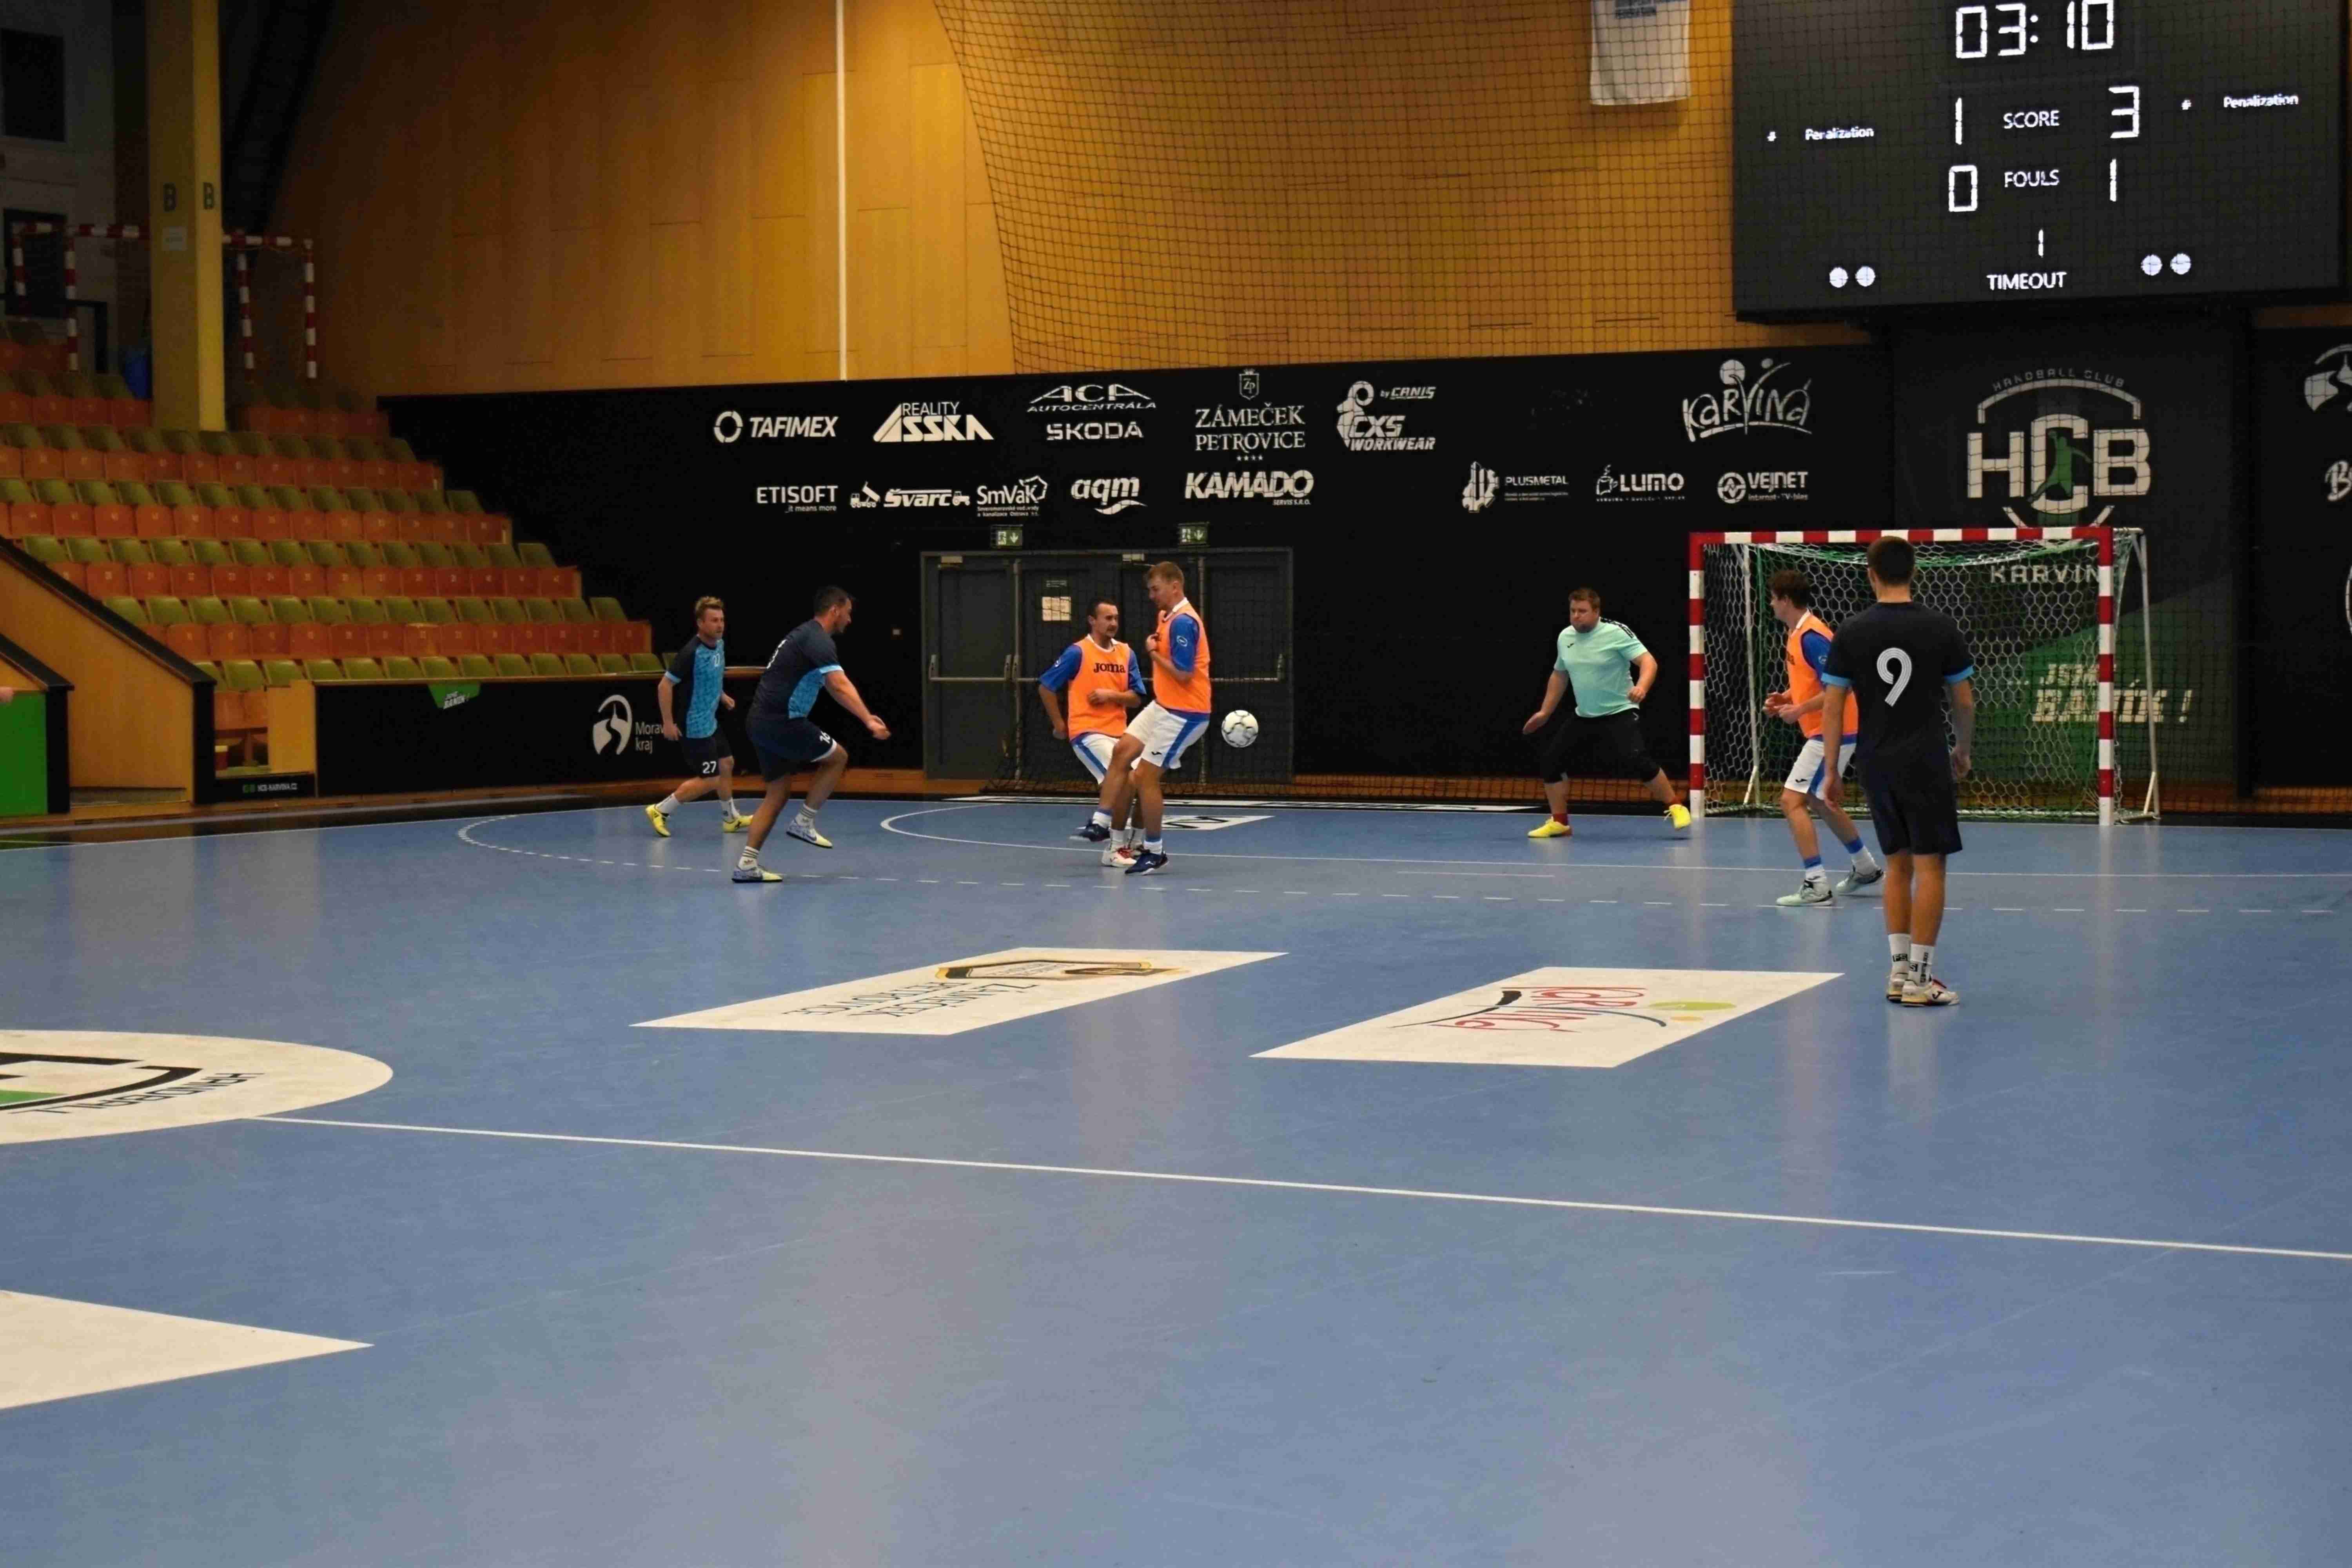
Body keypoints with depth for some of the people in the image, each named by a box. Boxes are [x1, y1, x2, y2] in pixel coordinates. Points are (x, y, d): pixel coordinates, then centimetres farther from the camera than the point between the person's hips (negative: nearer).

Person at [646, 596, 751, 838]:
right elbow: (664, 686, -22)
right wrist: (668, 723, -21)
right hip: (695, 726, -9)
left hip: (711, 723, 9)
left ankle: (731, 819, 36)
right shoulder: (691, 653, -25)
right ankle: (661, 811, 7)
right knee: (709, 779, -4)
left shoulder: (720, 644, 2)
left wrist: (722, 695, 13)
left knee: (727, 764, 19)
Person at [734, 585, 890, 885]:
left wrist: (865, 716, 30)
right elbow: (840, 686, -25)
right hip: (780, 722, -10)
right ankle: (805, 822, 4)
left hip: (761, 722, 10)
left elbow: (833, 688, 29)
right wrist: (869, 721, -31)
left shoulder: (805, 634, 20)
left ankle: (747, 863, 7)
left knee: (779, 792, 12)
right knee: (837, 756, 3)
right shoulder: (818, 640, -12)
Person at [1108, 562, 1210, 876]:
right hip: (1163, 706, 10)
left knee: (1146, 777, -6)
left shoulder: (1184, 622, -21)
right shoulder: (1167, 616, 10)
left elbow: (1183, 674, -25)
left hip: (1183, 714, -10)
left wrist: (1153, 653, -13)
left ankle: (1154, 854, 5)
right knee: (1122, 752, 11)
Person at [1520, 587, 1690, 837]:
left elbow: (1648, 661, -20)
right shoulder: (1565, 636, 5)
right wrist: (1545, 712, 20)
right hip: (1584, 717, 6)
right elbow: (1559, 675, 20)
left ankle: (1675, 808, -2)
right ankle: (1559, 823, 14)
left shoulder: (1616, 632, -14)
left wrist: (1641, 687, -39)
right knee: (1551, 758, 0)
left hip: (1620, 714, -6)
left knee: (1636, 761, -22)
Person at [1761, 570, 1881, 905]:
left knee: (1792, 801, -14)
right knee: (1818, 801, 24)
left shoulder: (1812, 637, -20)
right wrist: (1786, 697, 7)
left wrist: (1799, 711, -21)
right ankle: (1865, 868, 38)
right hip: (1825, 732, 11)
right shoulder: (1796, 634, 11)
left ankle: (1816, 885, -16)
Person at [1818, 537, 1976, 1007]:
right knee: (1929, 866, 0)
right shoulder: (1941, 628, -4)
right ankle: (1920, 978, -3)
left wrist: (1831, 770, 6)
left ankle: (1898, 970, 16)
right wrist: (1963, 750, 19)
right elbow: (1964, 701, 2)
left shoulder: (1851, 633, -1)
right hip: (1926, 761, -3)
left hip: (1877, 763, 3)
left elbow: (1833, 707, -1)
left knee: (1898, 865, 15)